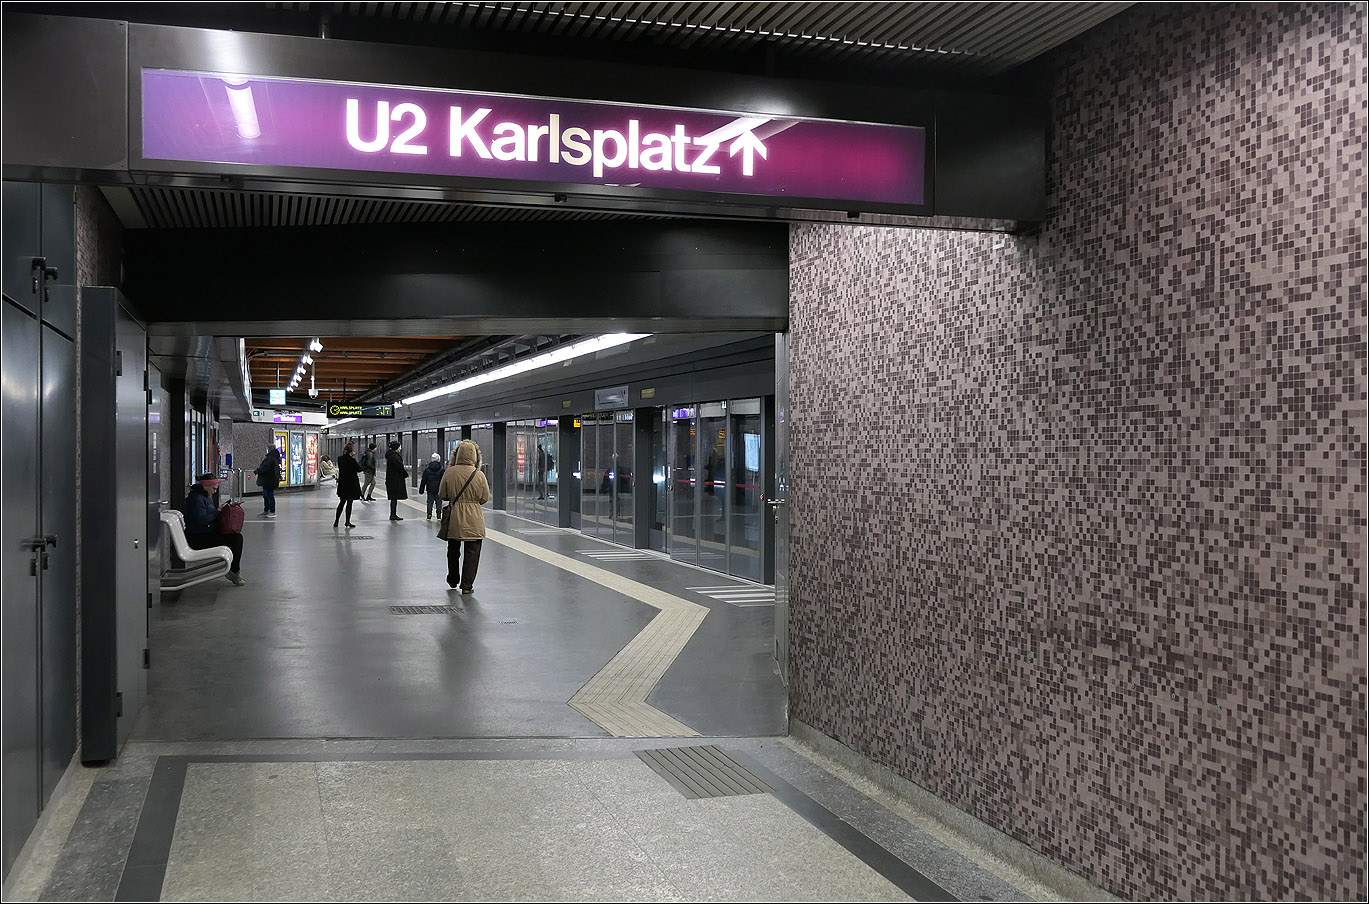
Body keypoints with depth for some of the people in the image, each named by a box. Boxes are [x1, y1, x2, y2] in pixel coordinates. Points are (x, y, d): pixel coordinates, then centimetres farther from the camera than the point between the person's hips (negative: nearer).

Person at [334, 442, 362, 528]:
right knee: (349, 503, 3)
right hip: (351, 484, -6)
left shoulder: (340, 459, 0)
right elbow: (359, 469, -11)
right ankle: (347, 521, 8)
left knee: (342, 502, 14)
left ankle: (336, 521, 11)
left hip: (342, 483, 6)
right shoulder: (351, 460, -19)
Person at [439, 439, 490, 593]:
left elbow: (442, 495, 0)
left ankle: (453, 580, 36)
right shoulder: (479, 475, -11)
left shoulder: (449, 472, -8)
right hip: (474, 519, -2)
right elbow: (484, 498, -2)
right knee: (472, 552, 5)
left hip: (454, 517, 2)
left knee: (453, 550, 20)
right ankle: (467, 585, 3)